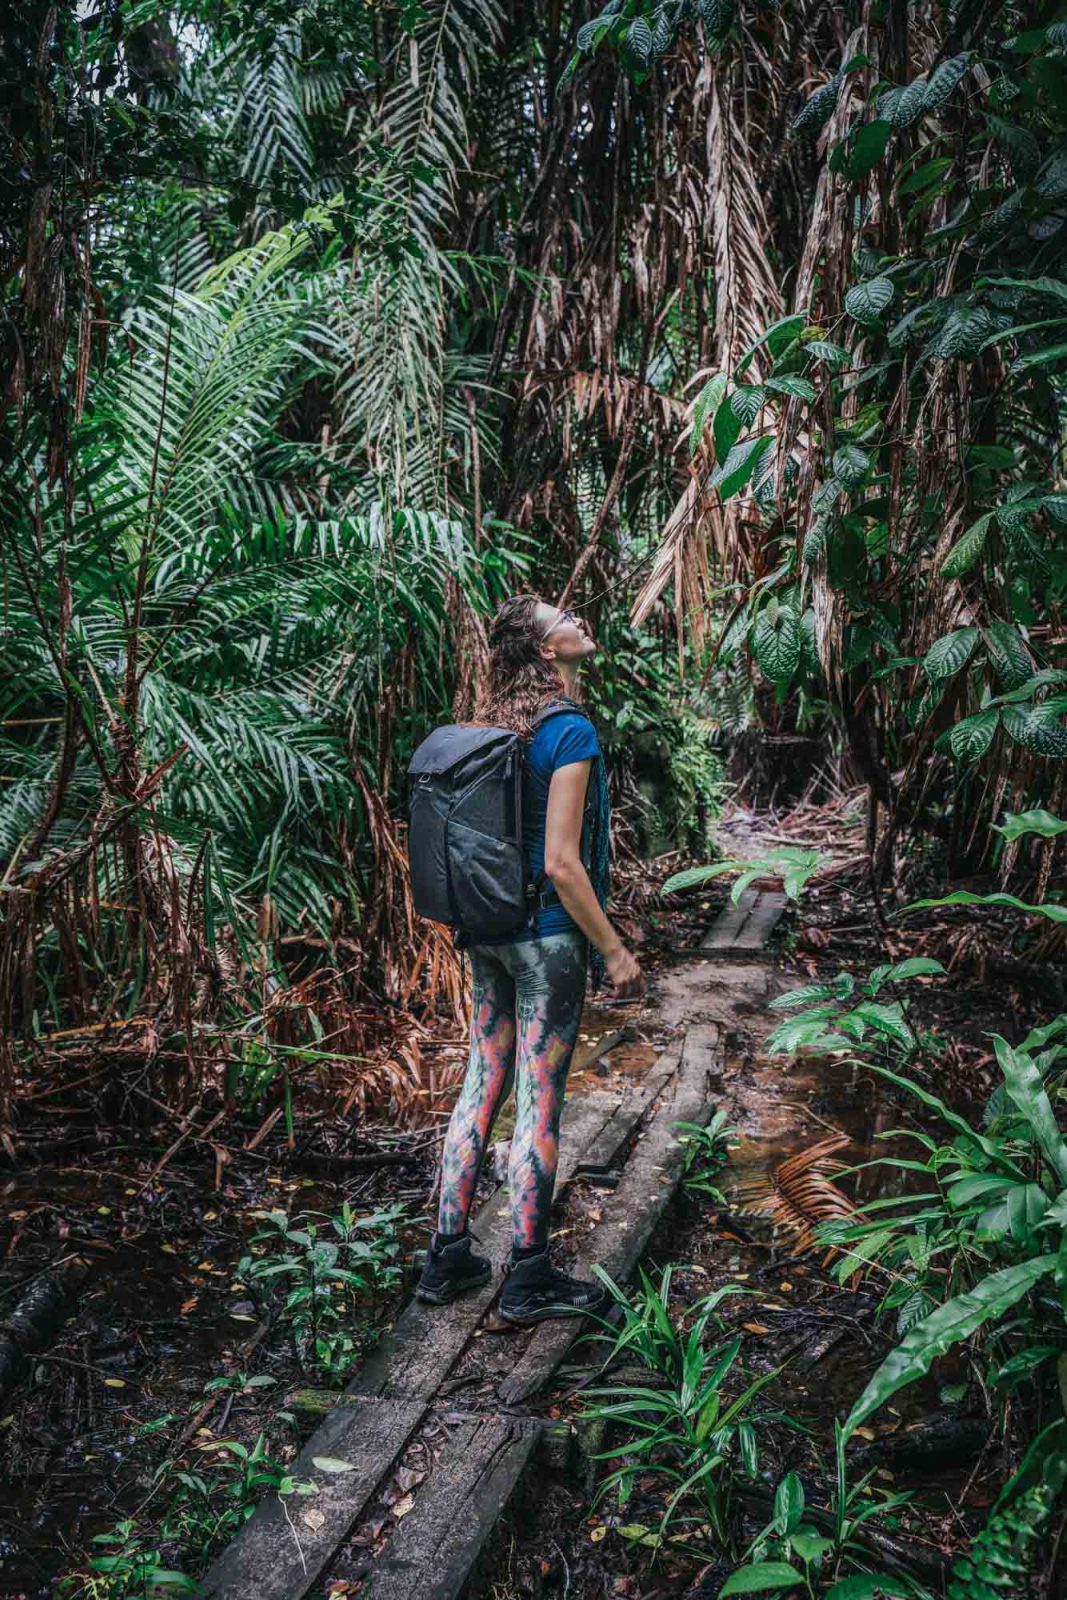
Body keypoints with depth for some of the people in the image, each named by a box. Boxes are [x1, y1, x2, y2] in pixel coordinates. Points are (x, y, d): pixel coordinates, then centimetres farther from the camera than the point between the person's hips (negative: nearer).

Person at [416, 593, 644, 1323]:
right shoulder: (571, 730, -17)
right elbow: (561, 863, -21)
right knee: (540, 1104, 3)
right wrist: (615, 950, -13)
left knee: (483, 1086, 15)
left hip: (490, 932, 8)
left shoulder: (496, 723, 8)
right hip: (547, 935, -8)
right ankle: (530, 1277, 16)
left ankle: (447, 1259, 25)